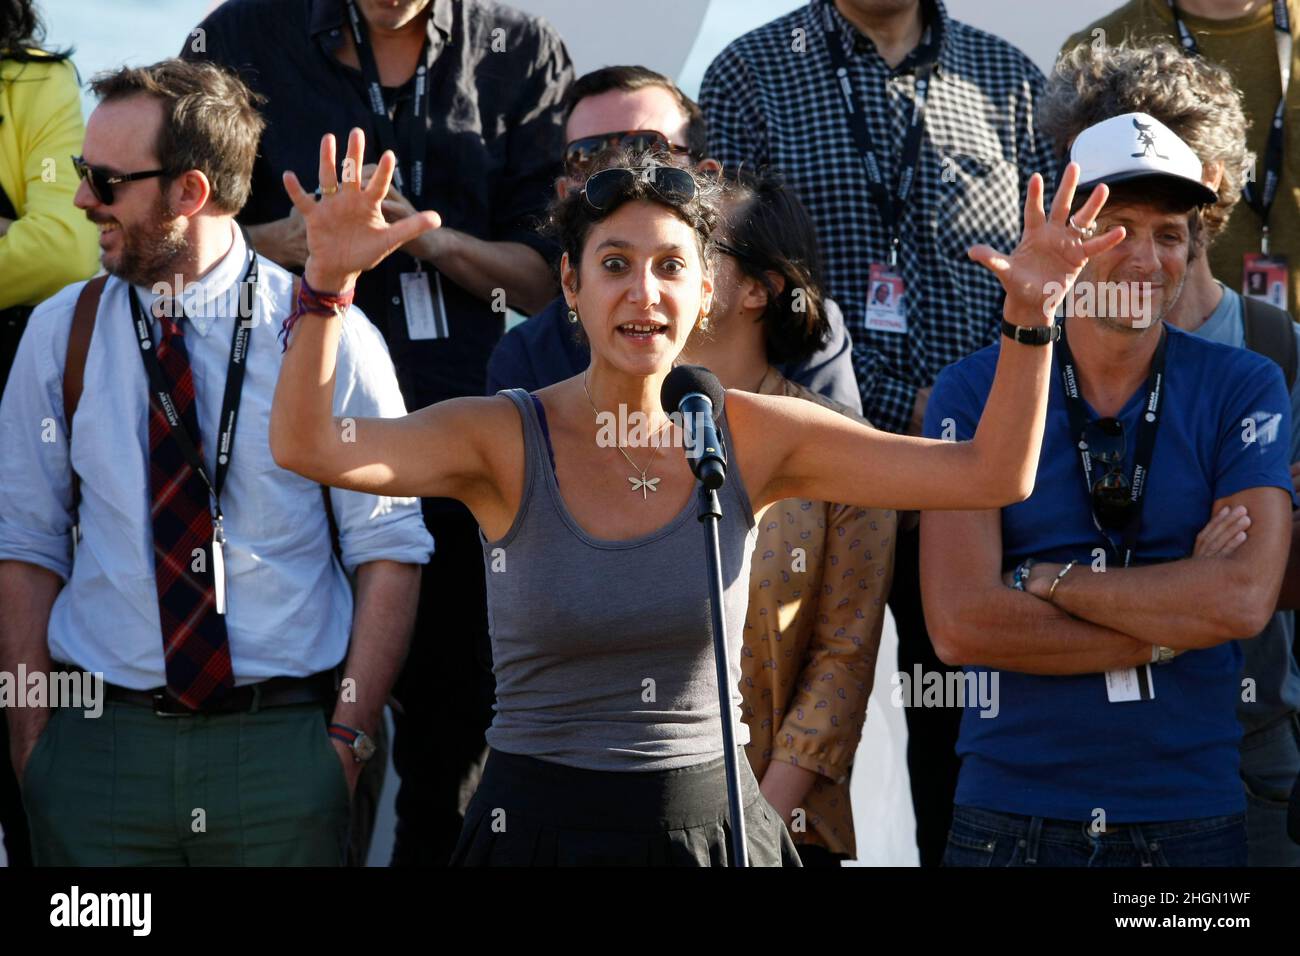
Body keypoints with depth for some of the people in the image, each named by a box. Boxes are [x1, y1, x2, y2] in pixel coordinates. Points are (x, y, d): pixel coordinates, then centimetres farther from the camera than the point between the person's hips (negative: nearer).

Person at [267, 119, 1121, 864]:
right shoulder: (506, 440, -7)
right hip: (541, 826, -2)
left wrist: (1030, 315, -14)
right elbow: (307, 448, -22)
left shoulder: (749, 437, -1)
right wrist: (330, 280, -35)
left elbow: (992, 475, -2)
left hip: (713, 824, 2)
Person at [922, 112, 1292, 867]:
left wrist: (1047, 582, -11)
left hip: (1192, 819, 1)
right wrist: (1174, 622, -11)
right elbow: (960, 624, -10)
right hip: (1011, 817, -1)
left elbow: (1246, 599, -11)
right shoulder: (974, 393, 1)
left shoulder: (1242, 388, 3)